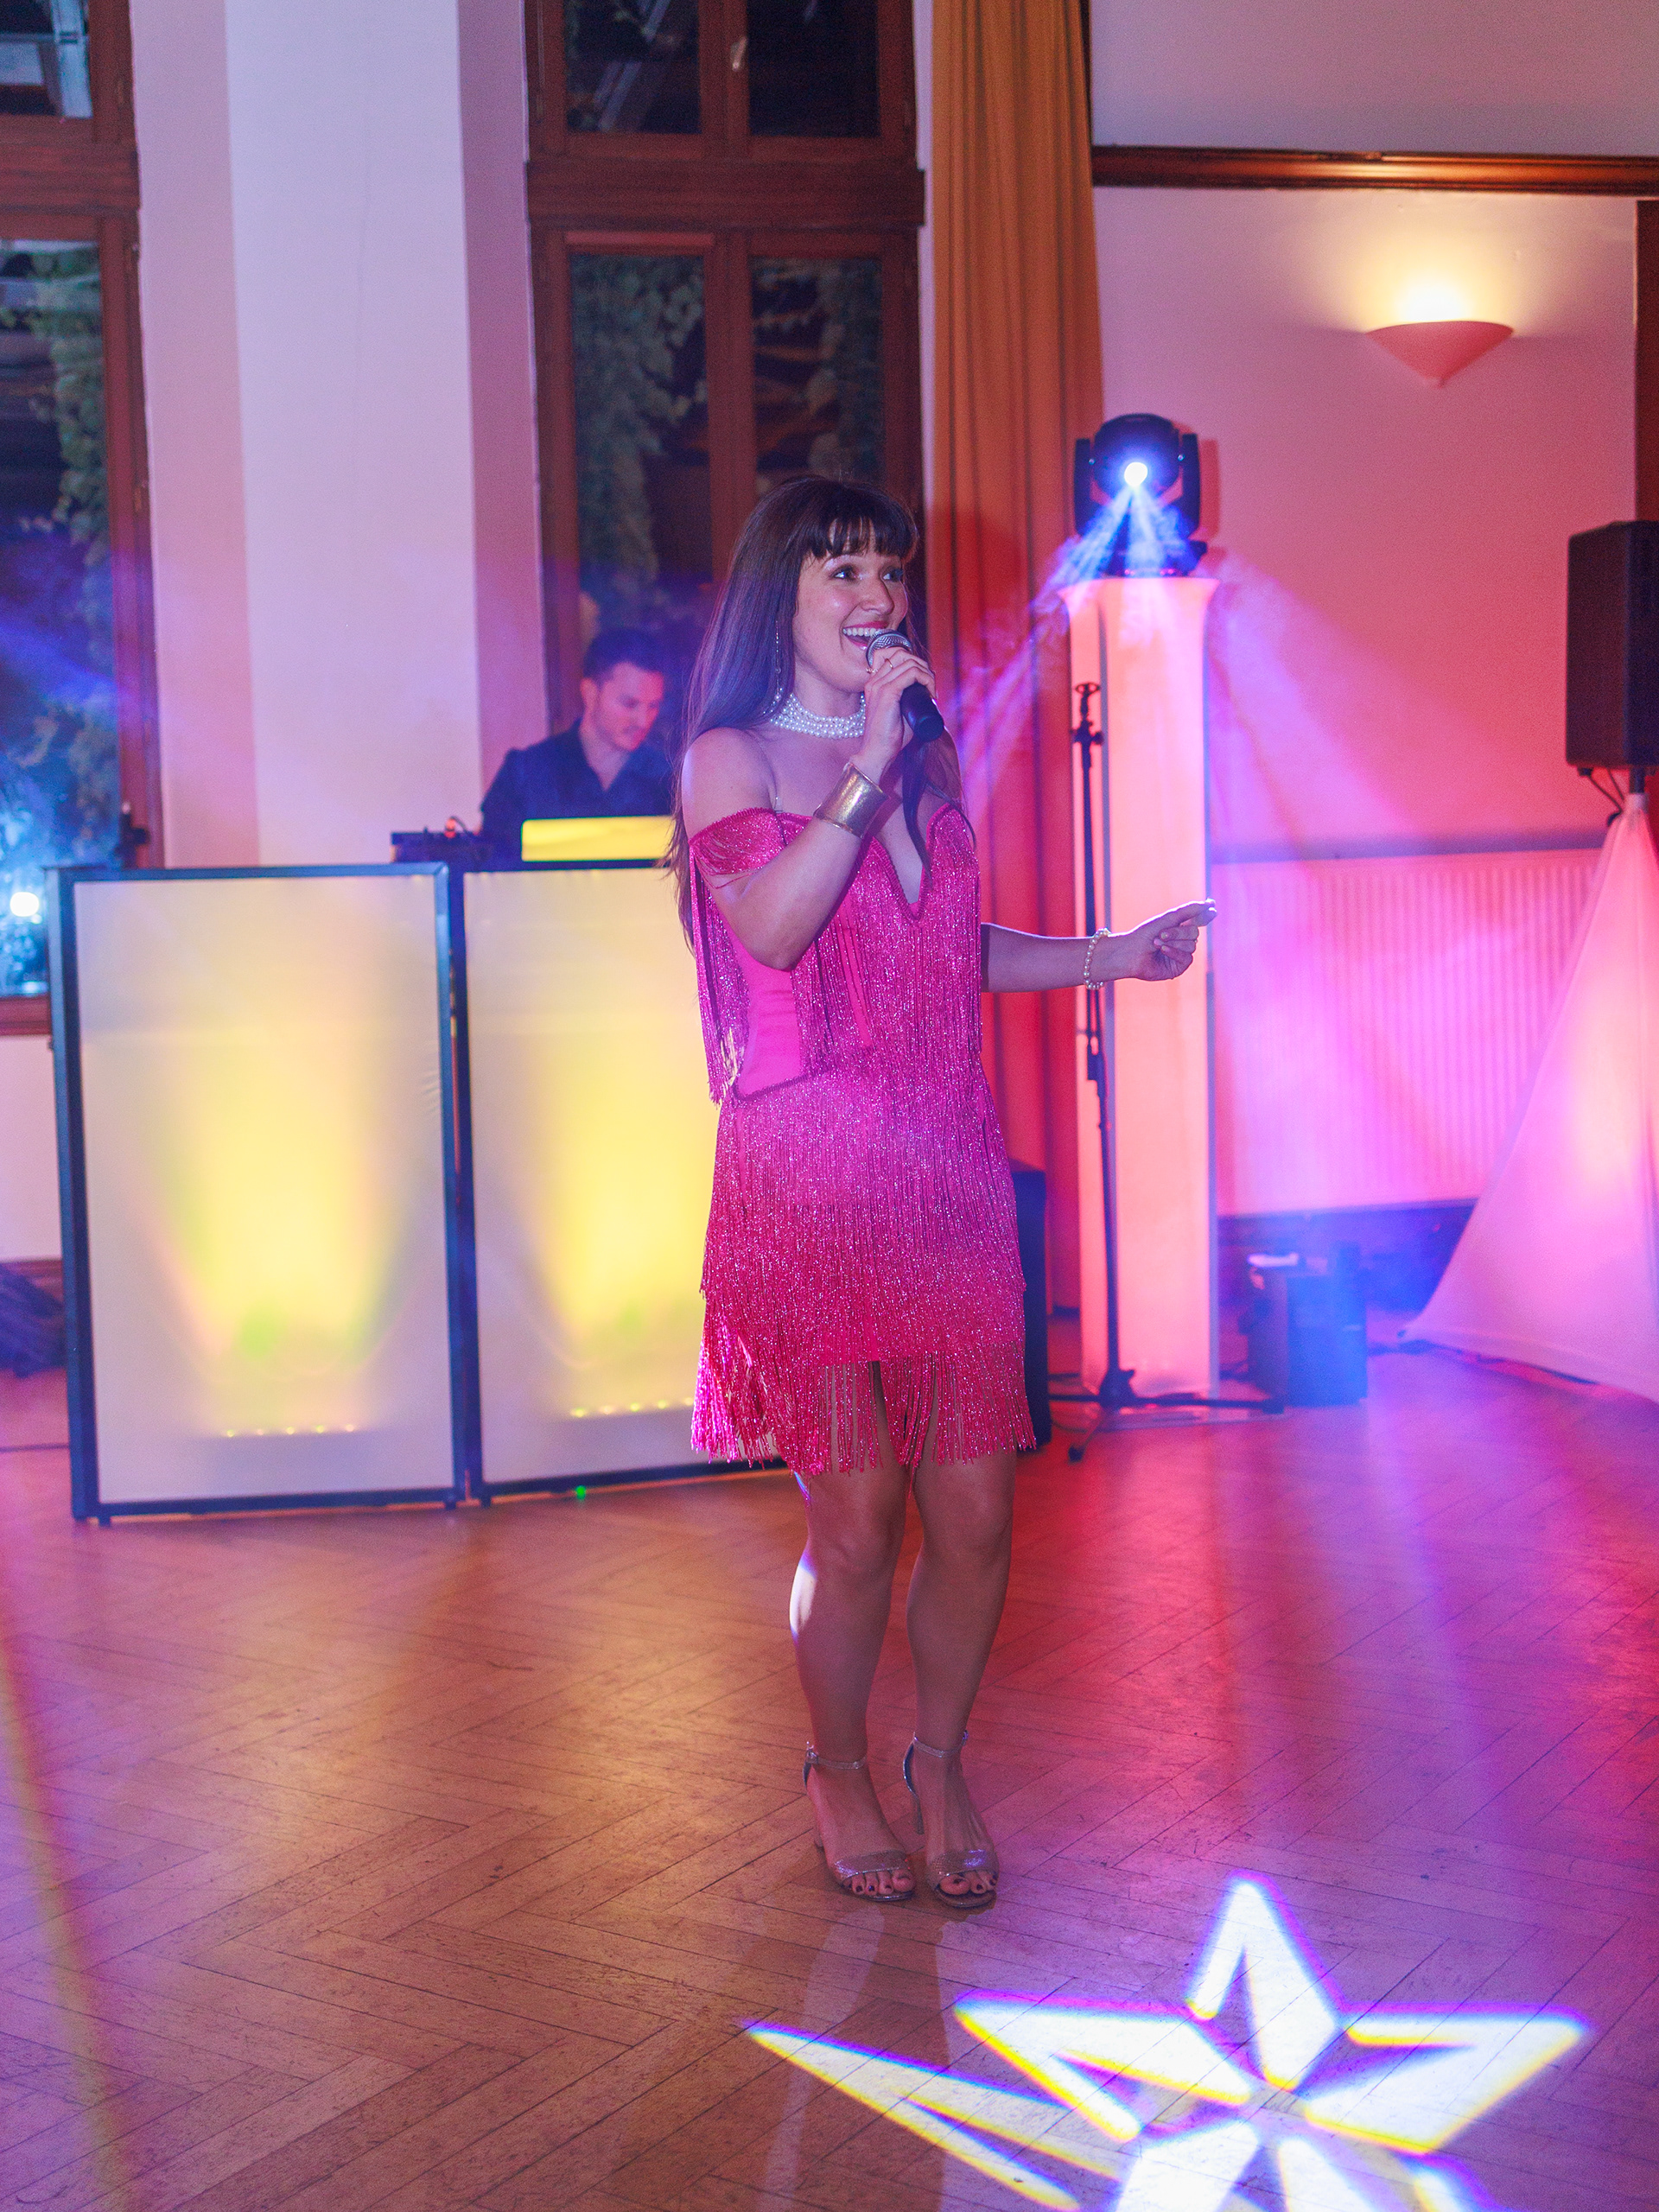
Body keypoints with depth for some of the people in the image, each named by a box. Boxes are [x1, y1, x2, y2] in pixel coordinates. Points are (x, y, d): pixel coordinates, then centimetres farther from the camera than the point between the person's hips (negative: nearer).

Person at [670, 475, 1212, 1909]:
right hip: (808, 1181, -5)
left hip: (948, 1172, 5)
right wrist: (867, 762, -19)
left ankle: (940, 1763, 28)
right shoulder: (730, 757, 0)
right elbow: (772, 929, -18)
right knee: (857, 1521, -1)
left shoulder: (928, 760, 16)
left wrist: (1112, 956, 15)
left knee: (975, 1515, 3)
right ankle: (840, 1771, 25)